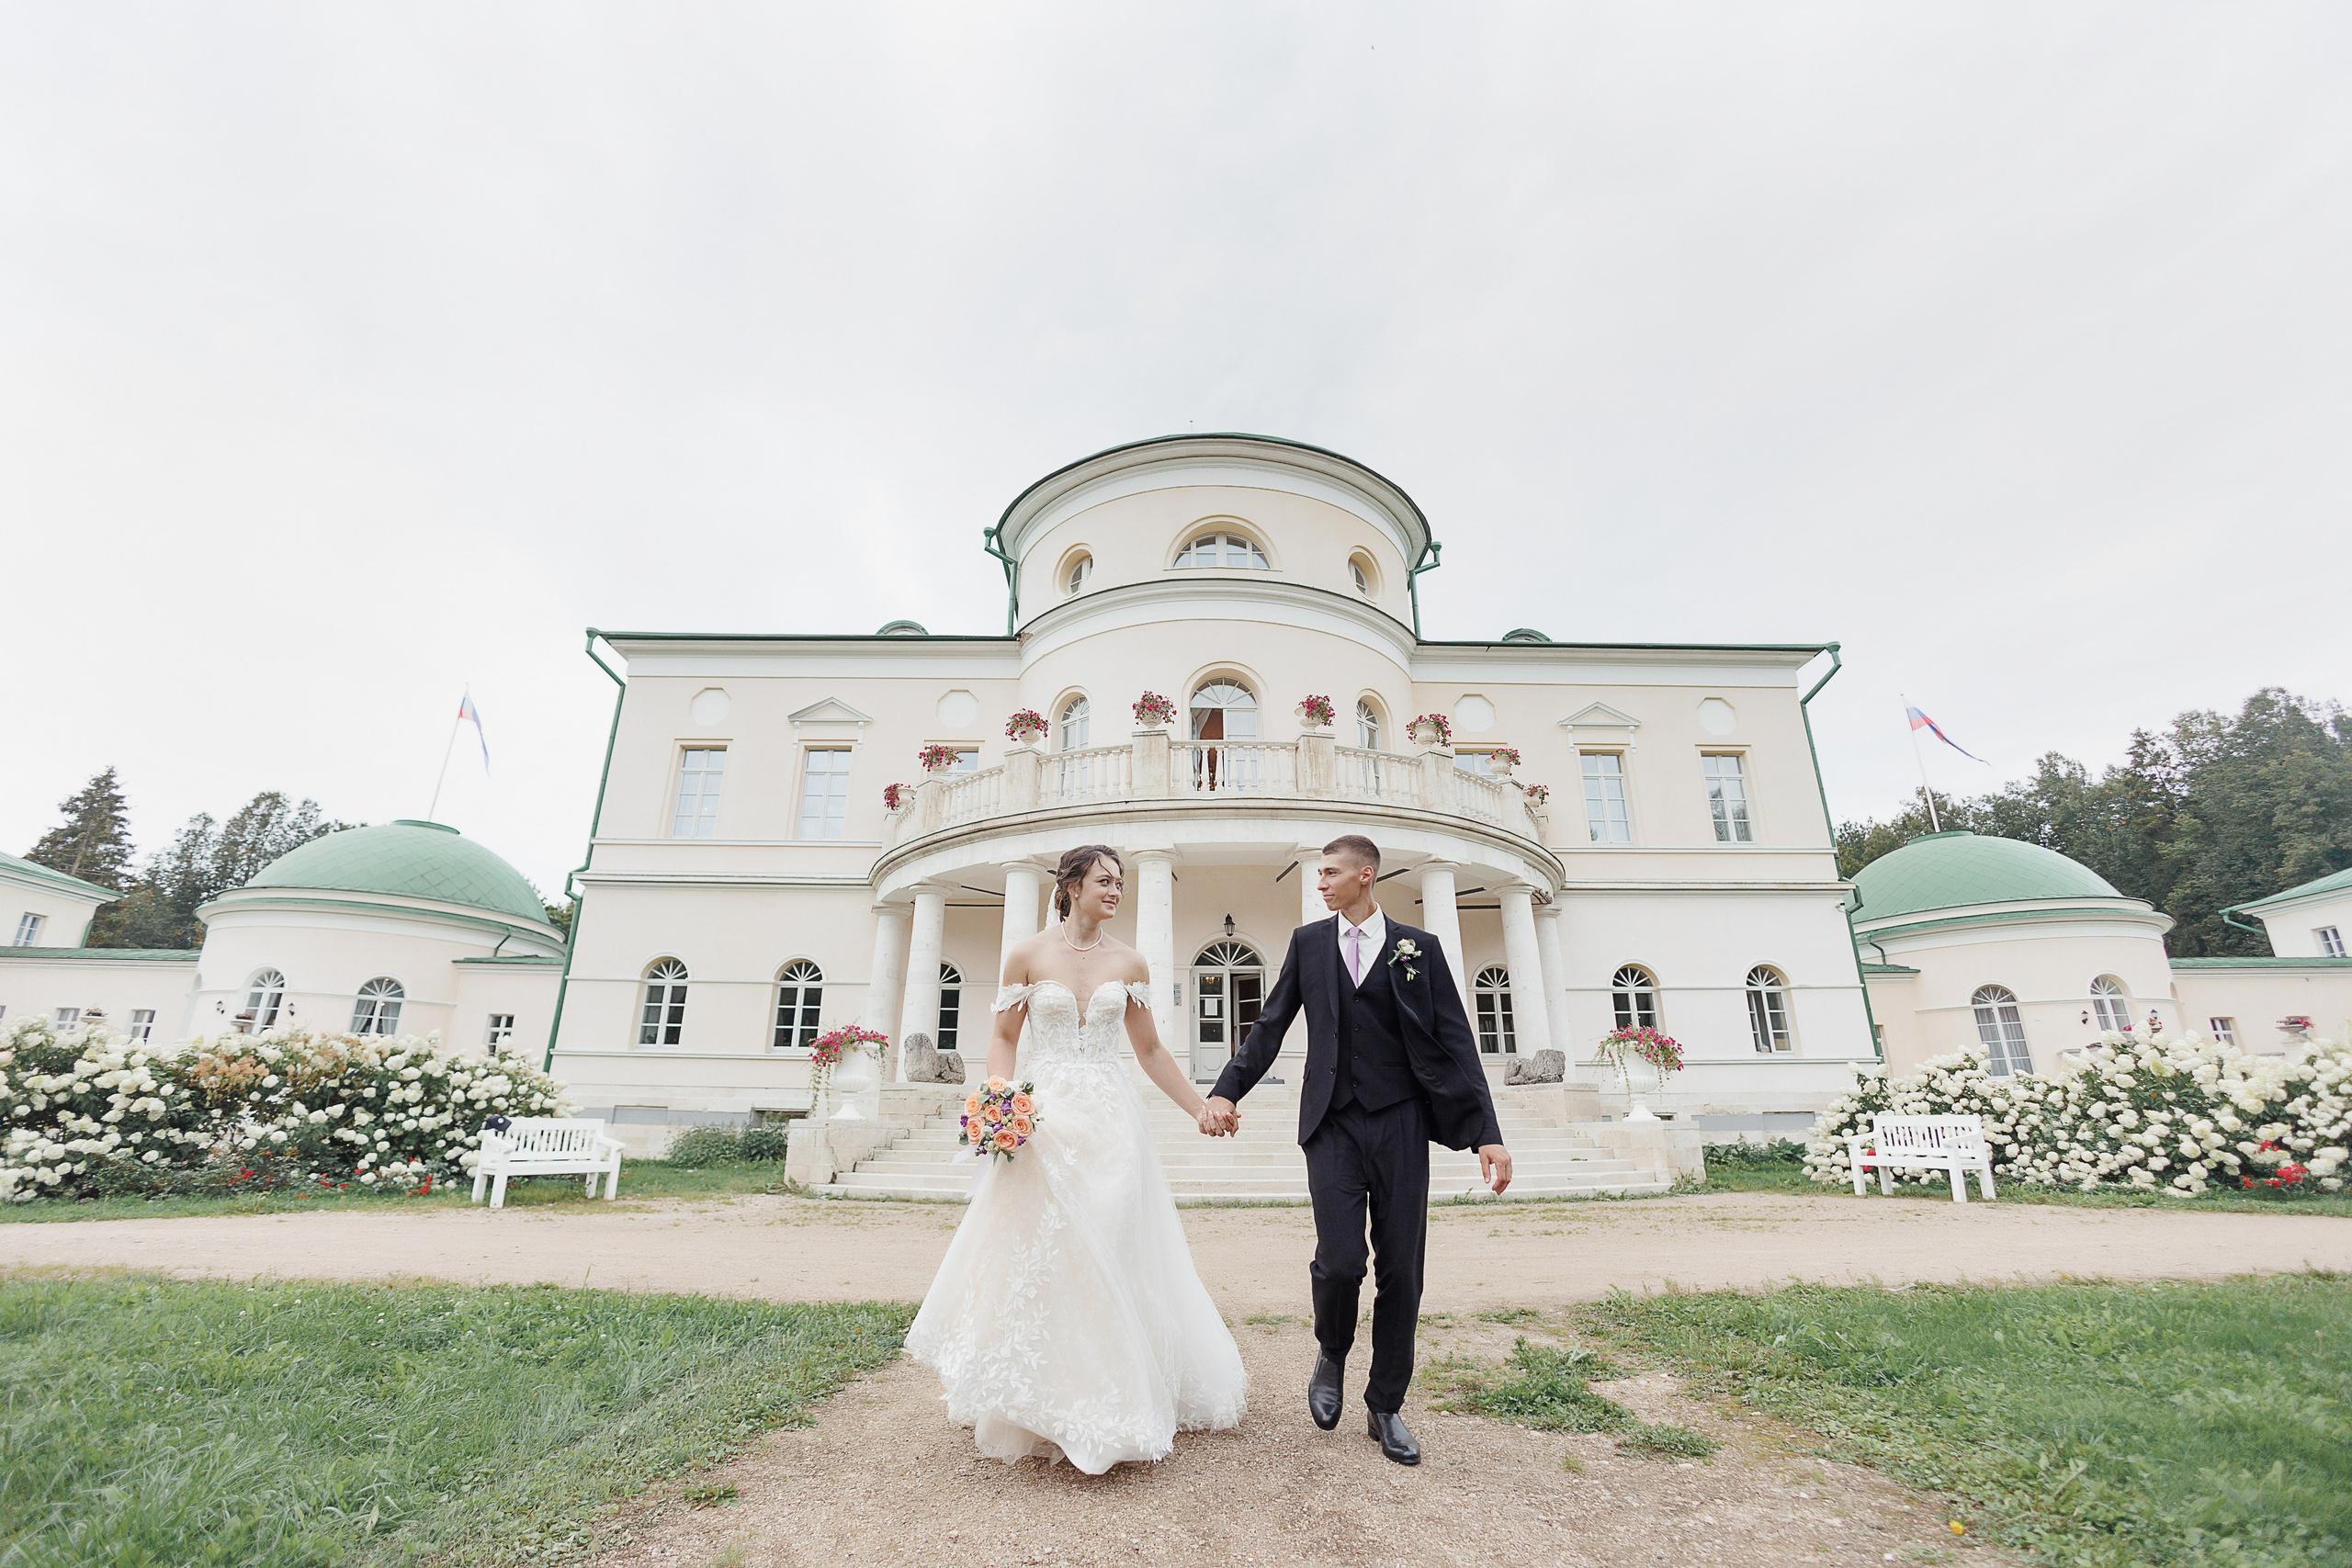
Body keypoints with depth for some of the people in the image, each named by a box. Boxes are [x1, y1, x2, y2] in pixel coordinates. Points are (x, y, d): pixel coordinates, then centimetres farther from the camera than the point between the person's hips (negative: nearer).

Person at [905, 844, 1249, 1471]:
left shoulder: (1128, 963, 5)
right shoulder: (1028, 955, -1)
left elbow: (1150, 1050, 10)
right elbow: (1005, 1039, 3)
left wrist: (1200, 1109, 7)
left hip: (1110, 1120, 2)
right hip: (1041, 1120, -2)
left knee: (1110, 1261, 6)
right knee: (1036, 1258, 2)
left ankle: (1105, 1401, 26)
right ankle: (1035, 1405, 23)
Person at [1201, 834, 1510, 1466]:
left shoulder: (1419, 948, 3)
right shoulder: (1308, 941, 7)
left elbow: (1456, 1045, 1)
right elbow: (1271, 1026, 6)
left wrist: (1488, 1134, -7)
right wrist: (1224, 1092, -5)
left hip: (1401, 1126, 0)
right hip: (1333, 1124, 0)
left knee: (1401, 1271, 5)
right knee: (1340, 1262, -10)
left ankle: (1385, 1407, 26)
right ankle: (1331, 1354, 24)